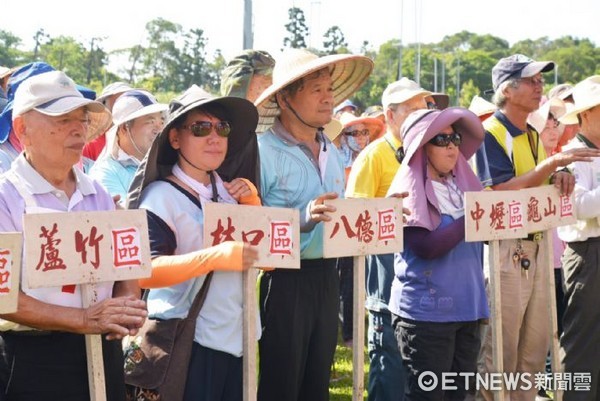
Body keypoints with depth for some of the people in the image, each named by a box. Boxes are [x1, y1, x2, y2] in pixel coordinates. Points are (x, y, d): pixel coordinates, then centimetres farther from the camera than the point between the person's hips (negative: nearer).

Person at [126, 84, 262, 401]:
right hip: (187, 344, -6)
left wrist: (253, 205, -2)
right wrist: (214, 257, -32)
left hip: (237, 339, 7)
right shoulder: (162, 196, -11)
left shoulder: (230, 191, 11)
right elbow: (143, 272, -22)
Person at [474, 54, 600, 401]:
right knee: (500, 347, -2)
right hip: (506, 248, -8)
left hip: (537, 245, 8)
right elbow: (502, 190, -20)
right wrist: (554, 161, -24)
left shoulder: (532, 135, 15)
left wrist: (560, 174, -1)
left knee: (536, 344, 12)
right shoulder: (489, 134, -10)